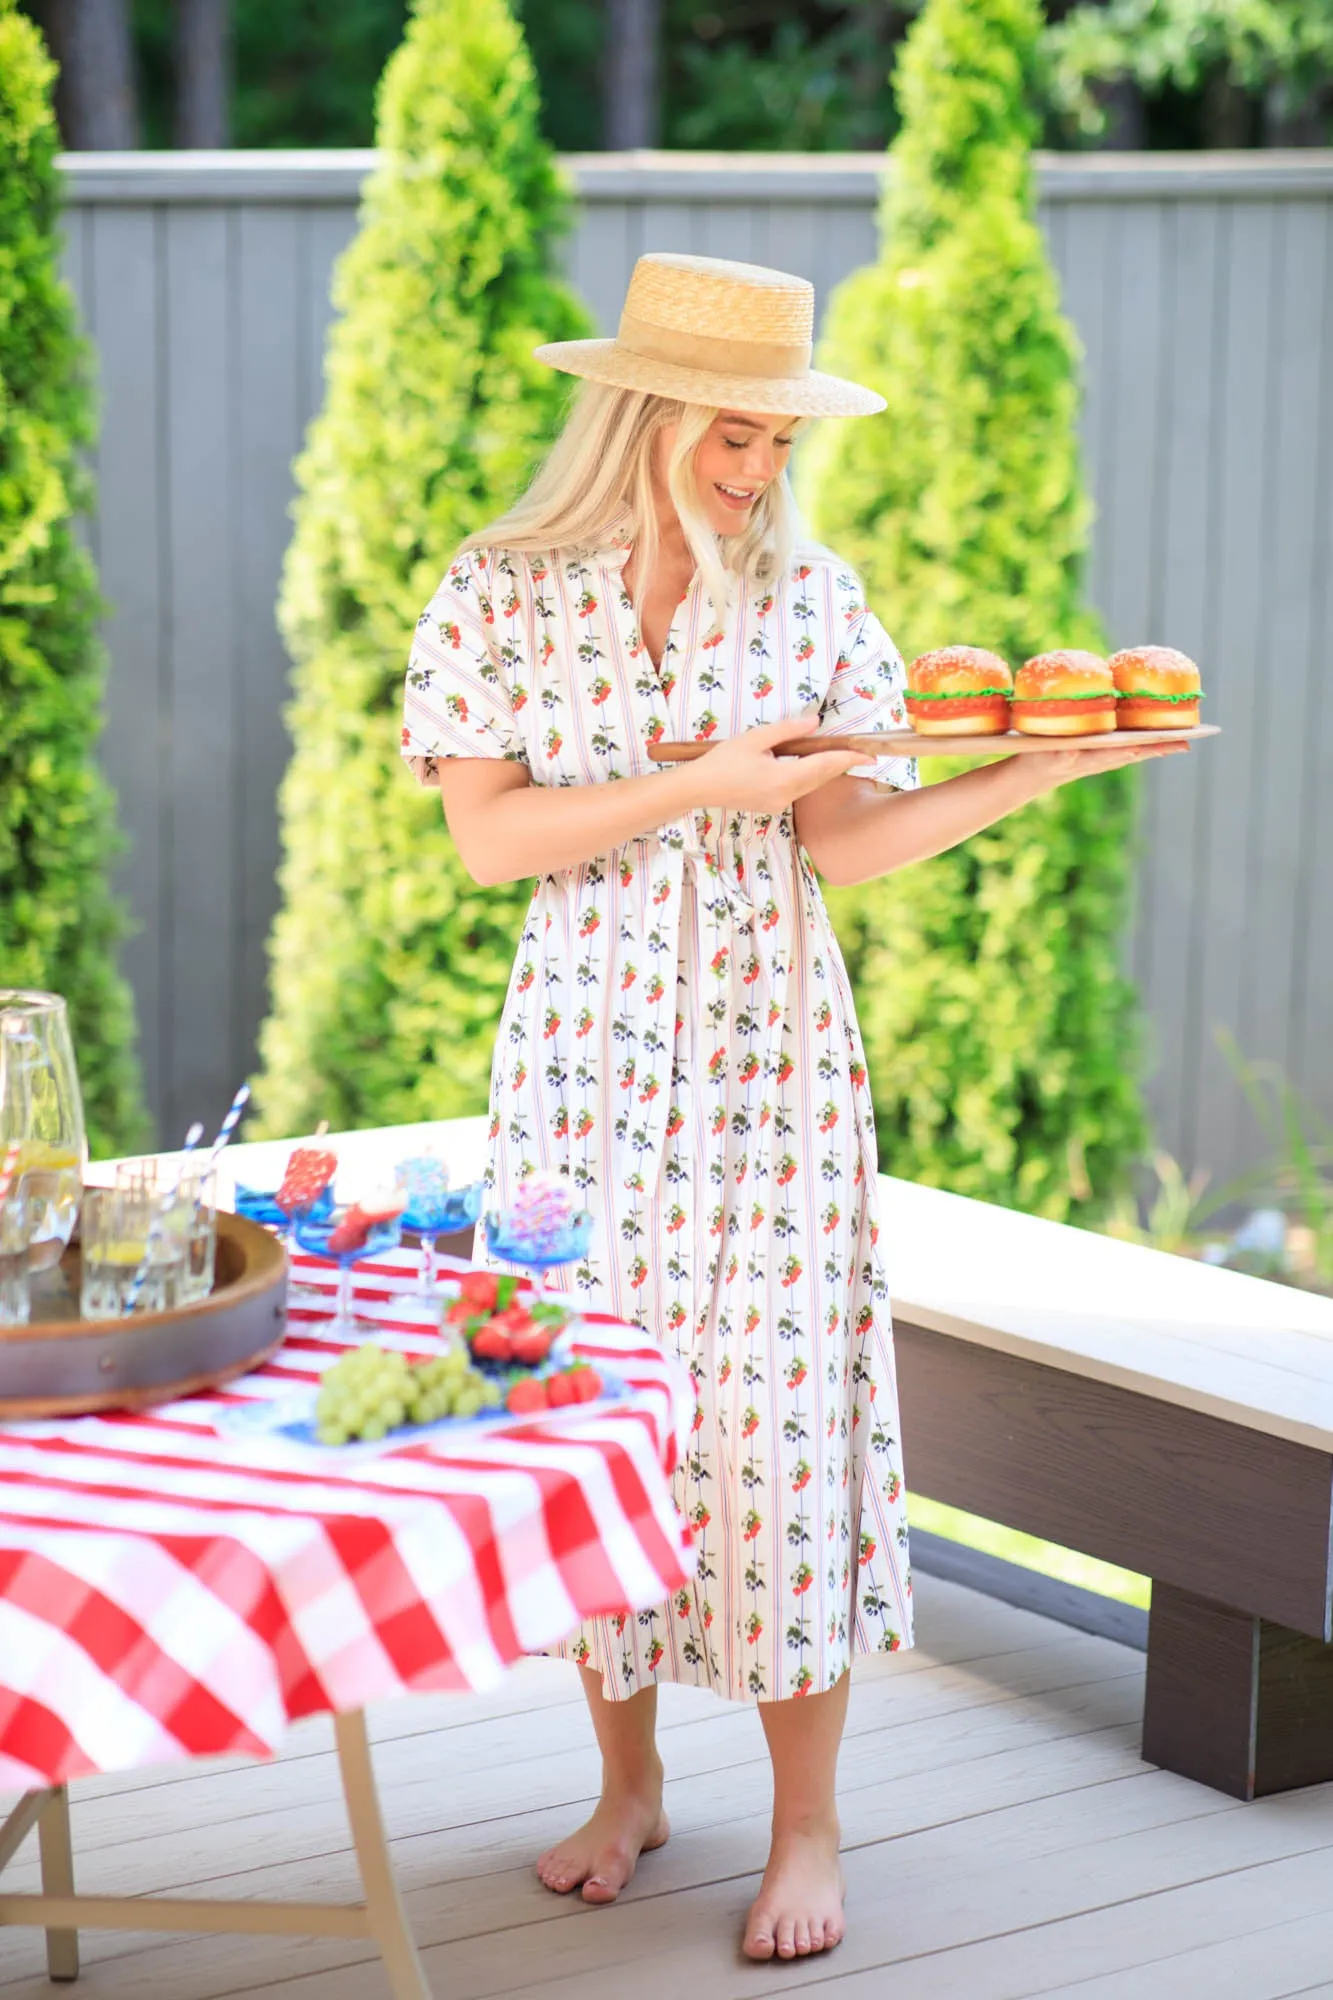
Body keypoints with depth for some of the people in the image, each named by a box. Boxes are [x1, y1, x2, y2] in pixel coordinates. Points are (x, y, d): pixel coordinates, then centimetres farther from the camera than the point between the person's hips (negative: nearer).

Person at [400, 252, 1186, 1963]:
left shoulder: (811, 601, 2)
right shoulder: (499, 596, -1)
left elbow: (848, 841, -4)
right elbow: (486, 836, -9)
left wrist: (1031, 773, -18)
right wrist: (699, 785, -18)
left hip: (768, 1049, 0)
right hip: (584, 1049, 0)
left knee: (782, 1407, -3)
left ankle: (806, 1827, 9)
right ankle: (627, 1786, 25)